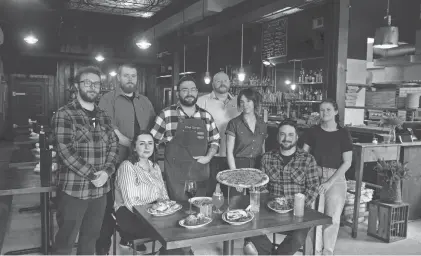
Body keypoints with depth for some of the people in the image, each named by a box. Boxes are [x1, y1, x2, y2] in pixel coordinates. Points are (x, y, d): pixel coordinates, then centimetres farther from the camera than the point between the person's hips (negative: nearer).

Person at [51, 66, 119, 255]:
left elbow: (113, 146, 7)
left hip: (100, 189, 5)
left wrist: (106, 171, -10)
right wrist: (92, 175, -18)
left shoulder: (104, 117, 10)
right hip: (73, 189, -5)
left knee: (91, 238, 18)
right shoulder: (64, 114, -8)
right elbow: (65, 151, -17)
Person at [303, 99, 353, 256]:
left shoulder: (343, 134, 1)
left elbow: (347, 162, -2)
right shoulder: (313, 132, 5)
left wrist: (330, 182, -8)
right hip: (315, 176, 1)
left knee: (333, 217, -3)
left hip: (336, 178, 0)